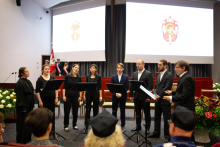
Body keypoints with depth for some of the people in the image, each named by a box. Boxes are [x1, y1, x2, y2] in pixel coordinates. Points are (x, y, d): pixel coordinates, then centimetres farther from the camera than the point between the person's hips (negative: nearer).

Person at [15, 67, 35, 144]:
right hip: (23, 105, -8)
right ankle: (21, 140, 14)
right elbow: (20, 96, -19)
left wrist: (32, 105, 16)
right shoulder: (20, 83, -17)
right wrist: (23, 107, -20)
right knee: (23, 123, 2)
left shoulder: (28, 81, 9)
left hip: (29, 105, 8)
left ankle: (27, 138, 28)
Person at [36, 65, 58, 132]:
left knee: (52, 114, 9)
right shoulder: (40, 79, -6)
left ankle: (52, 130, 22)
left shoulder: (52, 78, 4)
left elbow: (56, 88, 8)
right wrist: (40, 101, -13)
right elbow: (37, 91, -8)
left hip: (51, 99, 3)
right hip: (43, 100, -3)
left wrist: (56, 97, -1)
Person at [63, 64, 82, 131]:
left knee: (75, 111, 8)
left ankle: (74, 125, 23)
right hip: (68, 95, -2)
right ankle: (66, 126, 14)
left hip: (76, 95, 2)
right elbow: (64, 87, -3)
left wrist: (80, 96, 0)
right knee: (67, 111, 3)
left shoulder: (79, 78, 1)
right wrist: (63, 96, -9)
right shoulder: (67, 76, -4)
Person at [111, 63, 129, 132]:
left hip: (123, 96, -1)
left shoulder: (126, 77, 1)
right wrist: (116, 93, -13)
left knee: (122, 111, 6)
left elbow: (127, 87, -4)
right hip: (115, 96, 1)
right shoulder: (113, 77, 5)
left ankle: (122, 126, 15)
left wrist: (121, 94, -14)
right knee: (114, 111, 5)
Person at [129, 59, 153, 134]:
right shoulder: (134, 74, 11)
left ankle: (147, 128, 16)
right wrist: (131, 95, 6)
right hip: (137, 96, 5)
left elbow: (150, 86, -11)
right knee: (137, 112, 14)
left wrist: (148, 97, -16)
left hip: (144, 97, -5)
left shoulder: (148, 74, -6)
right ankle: (138, 126, 27)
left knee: (147, 113, 5)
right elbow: (132, 85, 12)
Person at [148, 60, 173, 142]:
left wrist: (159, 96, -19)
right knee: (157, 117, 16)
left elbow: (167, 88, -16)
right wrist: (155, 94, -1)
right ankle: (156, 133, 29)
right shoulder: (159, 75, 15)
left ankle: (167, 136, 12)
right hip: (158, 100, 8)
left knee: (166, 119, 2)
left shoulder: (169, 75, -9)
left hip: (165, 100, -8)